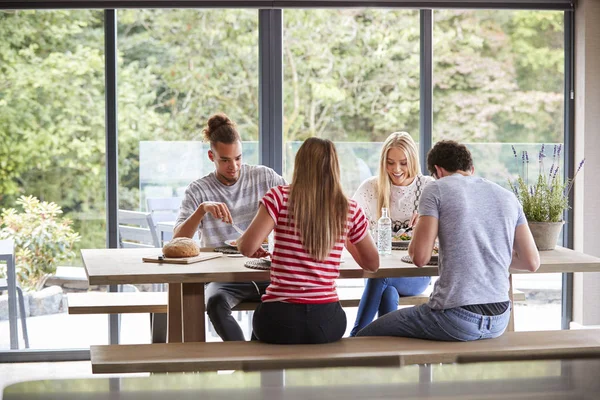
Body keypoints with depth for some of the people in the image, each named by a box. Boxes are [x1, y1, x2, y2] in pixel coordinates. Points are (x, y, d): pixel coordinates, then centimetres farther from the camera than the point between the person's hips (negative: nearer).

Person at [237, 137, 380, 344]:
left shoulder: (279, 197, -6)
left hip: (280, 321, -1)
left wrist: (240, 240, 9)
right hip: (326, 322, 2)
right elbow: (372, 263, 11)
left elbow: (247, 247, -14)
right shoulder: (350, 209, 0)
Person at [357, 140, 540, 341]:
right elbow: (532, 262, 9)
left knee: (366, 338, 10)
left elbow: (420, 258, -10)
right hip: (499, 321, 7)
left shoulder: (436, 190, -3)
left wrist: (418, 227, 12)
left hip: (456, 319, -7)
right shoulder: (508, 197, 11)